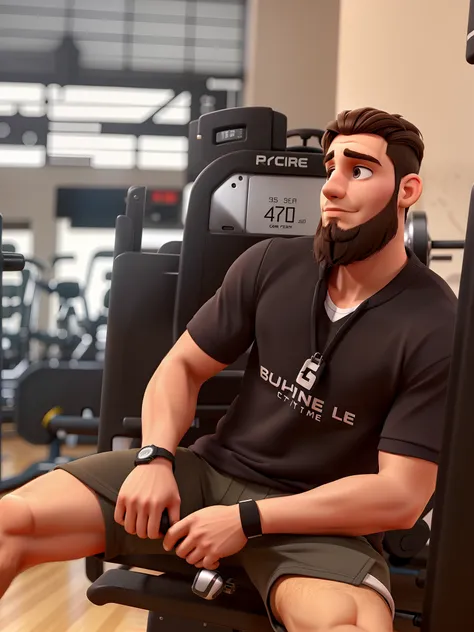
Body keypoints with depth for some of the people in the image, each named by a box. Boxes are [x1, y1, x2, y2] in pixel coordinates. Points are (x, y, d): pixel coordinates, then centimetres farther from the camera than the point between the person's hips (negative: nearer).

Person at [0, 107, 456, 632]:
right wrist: (156, 456, -11)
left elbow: (401, 495, -14)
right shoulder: (270, 264, -1)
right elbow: (183, 366, 8)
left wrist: (248, 520, -18)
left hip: (321, 517, -3)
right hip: (212, 468, 3)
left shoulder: (436, 329, -12)